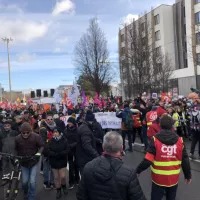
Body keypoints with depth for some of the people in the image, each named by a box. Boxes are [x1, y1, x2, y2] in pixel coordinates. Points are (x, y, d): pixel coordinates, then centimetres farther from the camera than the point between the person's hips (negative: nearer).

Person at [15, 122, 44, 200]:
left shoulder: (36, 136, -18)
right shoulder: (17, 138, -12)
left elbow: (42, 146, -9)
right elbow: (15, 149, 2)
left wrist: (38, 153, -26)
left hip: (34, 162, -2)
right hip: (23, 163, 2)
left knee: (32, 182, -5)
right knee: (24, 181, 9)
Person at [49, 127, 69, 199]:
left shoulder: (64, 140, -8)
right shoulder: (51, 141, -1)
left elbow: (67, 150, -13)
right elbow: (48, 151, -6)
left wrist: (59, 154, -26)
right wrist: (55, 154, -23)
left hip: (62, 161, -2)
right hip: (54, 162, 2)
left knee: (63, 176, -2)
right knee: (56, 177, 9)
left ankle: (64, 186, 29)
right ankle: (58, 190, 27)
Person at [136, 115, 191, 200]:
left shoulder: (155, 139, -15)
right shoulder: (179, 140, -6)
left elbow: (148, 160, -17)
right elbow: (185, 161, 0)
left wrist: (138, 170, -3)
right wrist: (188, 175, 14)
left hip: (158, 178, -2)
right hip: (174, 178, 3)